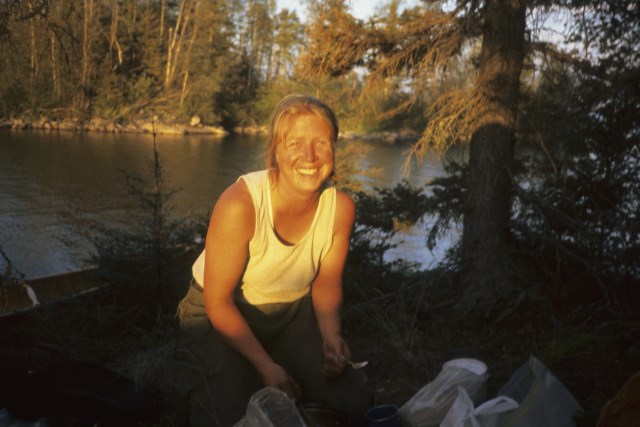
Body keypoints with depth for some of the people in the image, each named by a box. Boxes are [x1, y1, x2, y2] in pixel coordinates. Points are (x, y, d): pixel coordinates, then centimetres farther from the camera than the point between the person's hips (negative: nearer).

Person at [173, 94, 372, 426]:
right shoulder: (240, 203, -30)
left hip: (292, 315, 4)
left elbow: (327, 281, 0)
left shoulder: (341, 207, -17)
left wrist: (331, 335, -17)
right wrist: (266, 366, -21)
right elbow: (218, 302, -20)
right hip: (221, 318, -4)